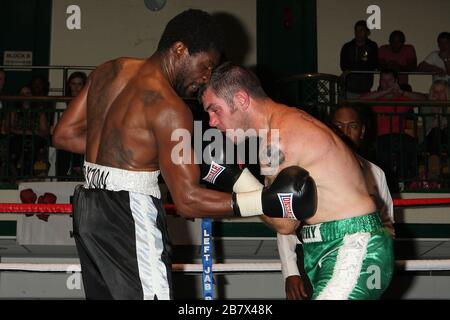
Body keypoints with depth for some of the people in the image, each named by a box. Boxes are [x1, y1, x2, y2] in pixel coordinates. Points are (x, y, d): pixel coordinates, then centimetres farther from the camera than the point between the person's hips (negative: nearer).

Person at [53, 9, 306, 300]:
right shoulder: (169, 106, -16)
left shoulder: (109, 71, 7)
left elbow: (64, 135, 12)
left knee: (105, 294, 18)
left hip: (89, 208, 9)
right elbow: (188, 200, -20)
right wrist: (266, 202, -21)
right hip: (129, 217, -9)